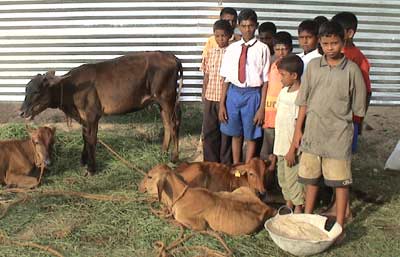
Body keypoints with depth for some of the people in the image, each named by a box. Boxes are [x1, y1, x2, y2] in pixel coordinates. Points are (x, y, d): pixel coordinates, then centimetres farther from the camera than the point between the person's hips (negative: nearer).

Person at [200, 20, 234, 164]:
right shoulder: (210, 53, 7)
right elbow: (206, 75, 12)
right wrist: (204, 94, 10)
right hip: (210, 98, 4)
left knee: (226, 133, 5)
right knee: (209, 132, 9)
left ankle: (226, 165, 18)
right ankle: (210, 163, 23)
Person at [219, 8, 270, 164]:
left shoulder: (262, 49, -7)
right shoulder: (232, 48, 3)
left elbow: (265, 80, -5)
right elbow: (226, 78, 5)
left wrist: (262, 107, -8)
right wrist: (222, 104, 3)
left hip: (253, 94, -3)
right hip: (234, 93, 3)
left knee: (251, 136, 9)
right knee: (235, 134, 16)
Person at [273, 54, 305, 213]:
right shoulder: (284, 91, 8)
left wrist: (292, 150, -19)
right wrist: (279, 147, 17)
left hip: (291, 146, -8)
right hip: (281, 145, 9)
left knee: (292, 178, 2)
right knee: (282, 177, 18)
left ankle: (299, 208, 17)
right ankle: (289, 203, 33)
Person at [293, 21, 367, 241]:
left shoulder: (352, 70, -6)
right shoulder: (313, 66, 3)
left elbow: (358, 107, 1)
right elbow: (303, 100, 7)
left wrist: (346, 125, 3)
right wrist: (298, 129, 6)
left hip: (339, 135, -3)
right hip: (312, 132, 3)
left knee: (341, 181, 4)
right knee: (311, 178, 15)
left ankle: (340, 225, 16)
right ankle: (307, 217, 31)